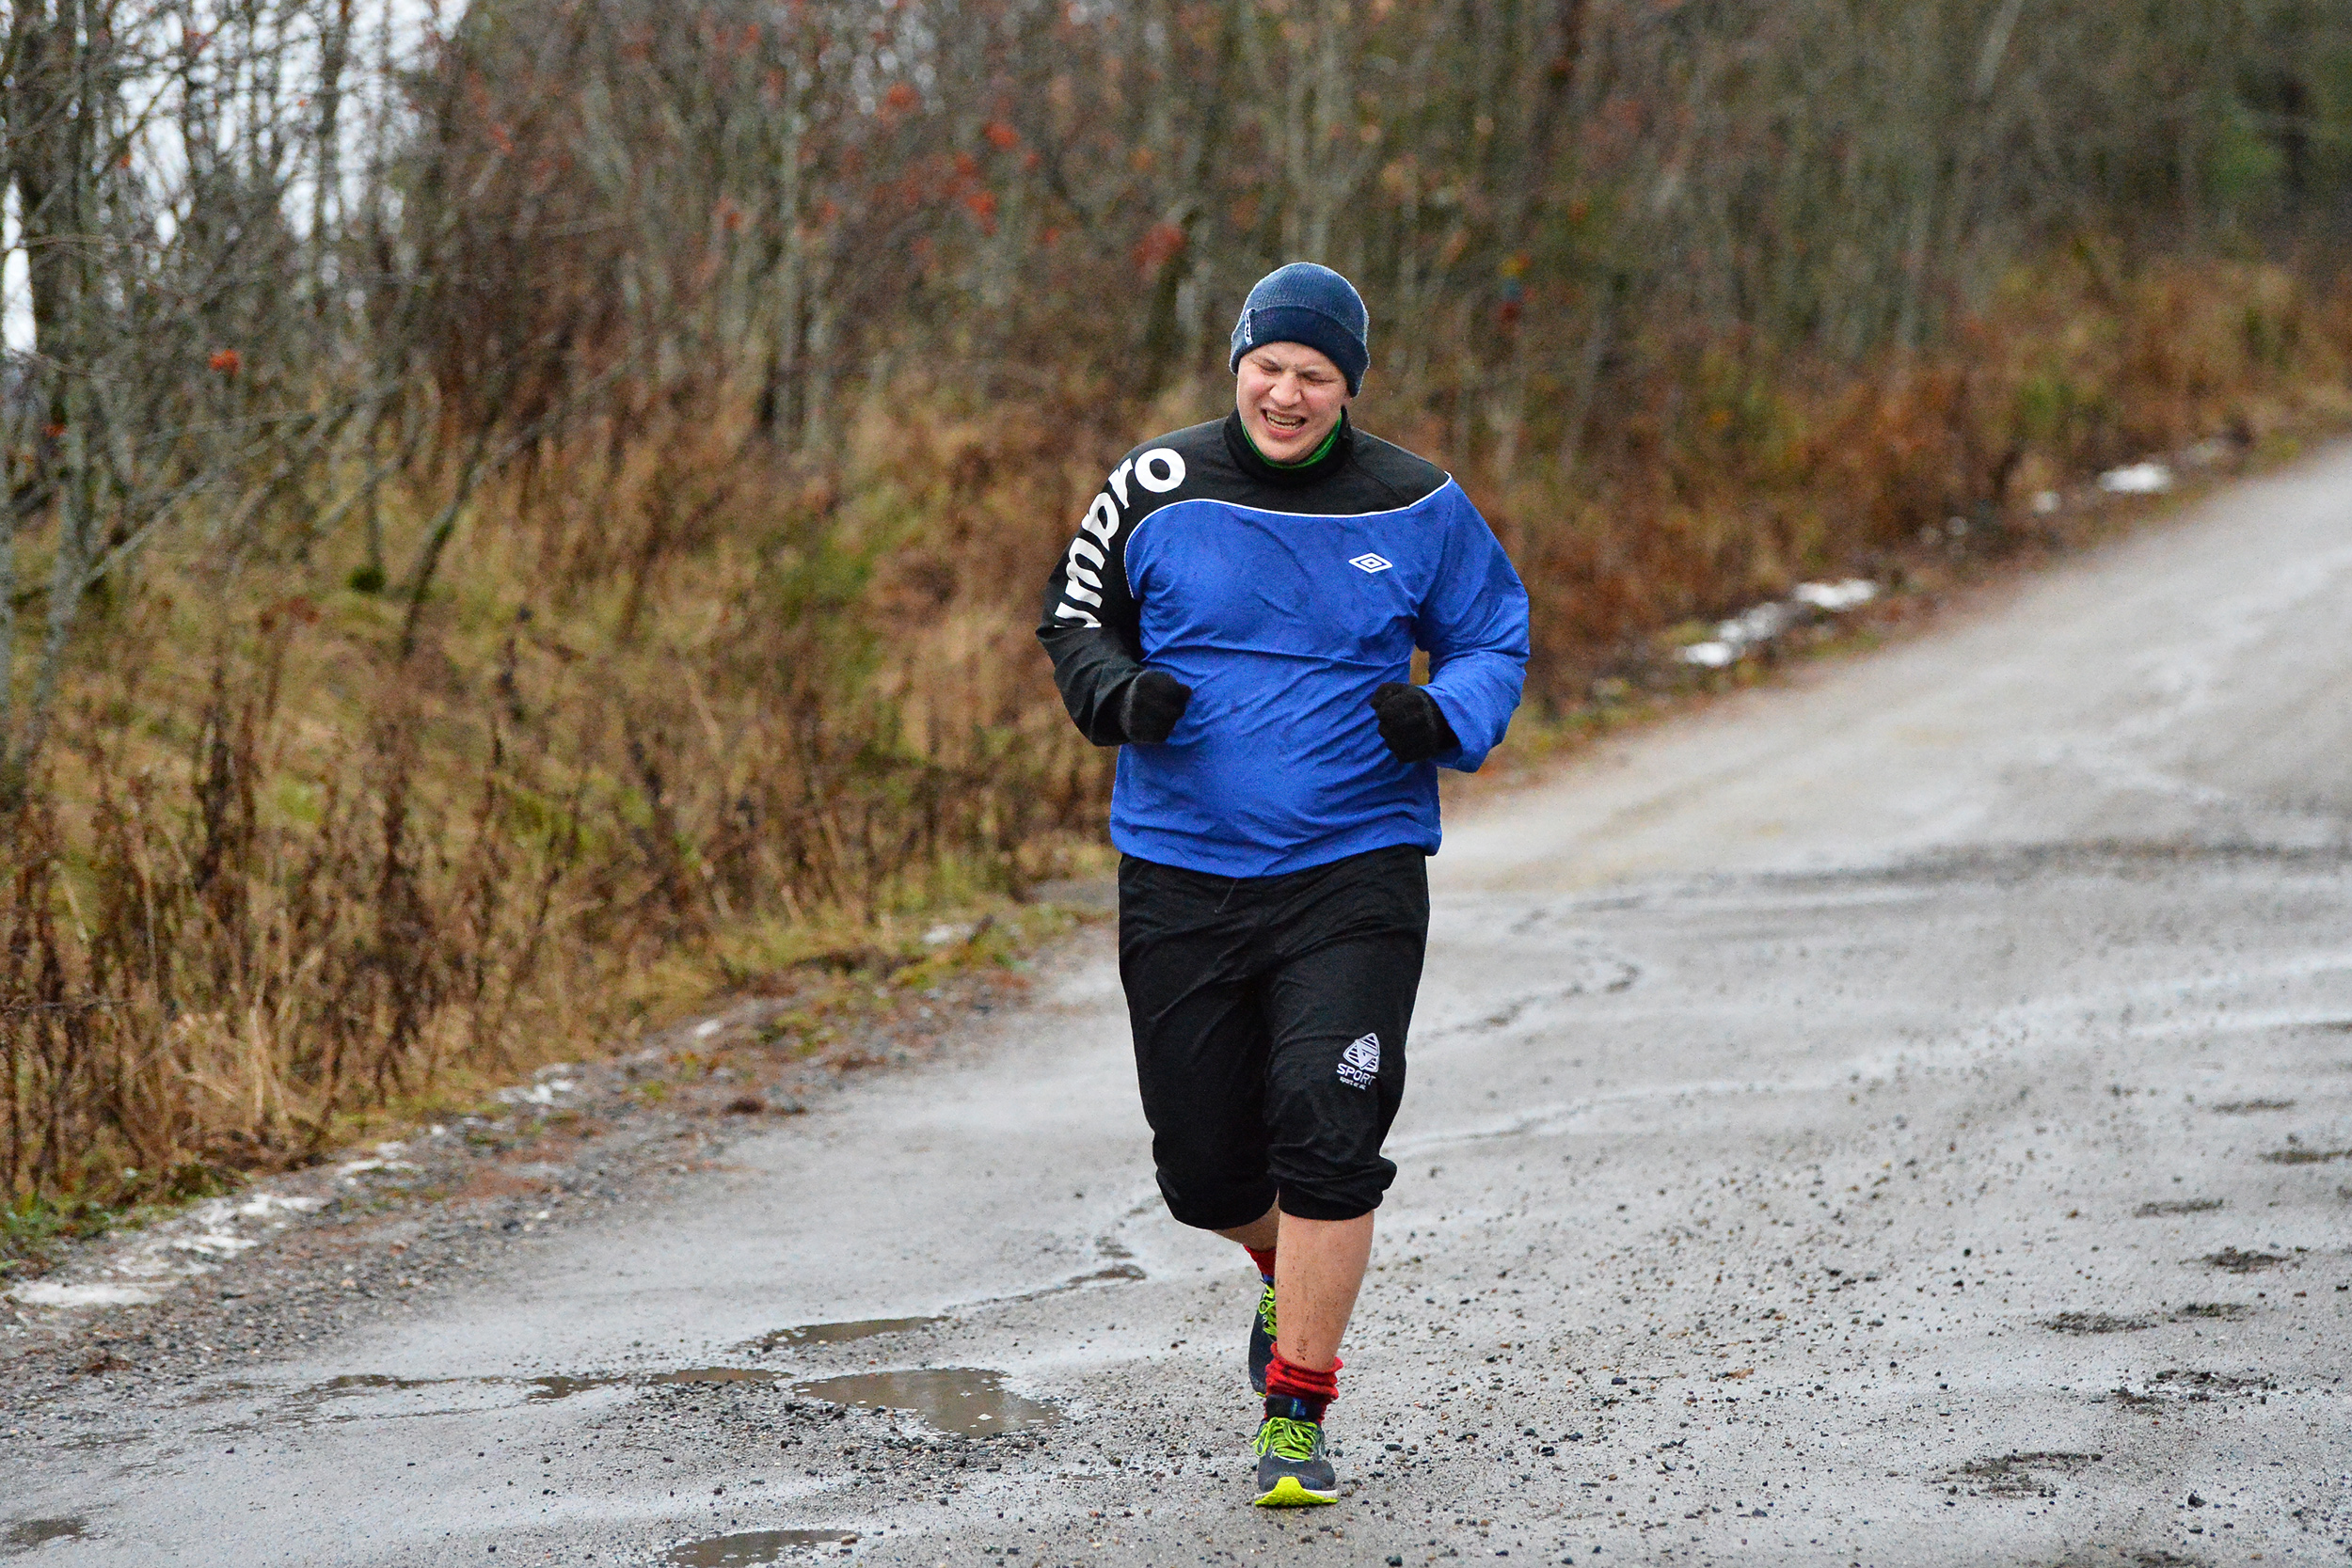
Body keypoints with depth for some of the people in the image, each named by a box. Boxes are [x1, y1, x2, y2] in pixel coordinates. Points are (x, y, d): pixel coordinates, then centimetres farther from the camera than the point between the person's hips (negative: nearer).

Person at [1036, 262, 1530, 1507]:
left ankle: (1296, 1415, -2)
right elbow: (1074, 620, 12)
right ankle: (1293, 1267, 42)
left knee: (1326, 1136, -15)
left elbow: (1495, 642, 10)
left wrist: (1443, 718, -11)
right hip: (1181, 875, 2)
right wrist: (1121, 692, -10)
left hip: (1355, 870, -2)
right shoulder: (1157, 489, 1)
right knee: (1203, 1167, 6)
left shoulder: (1416, 509, 0)